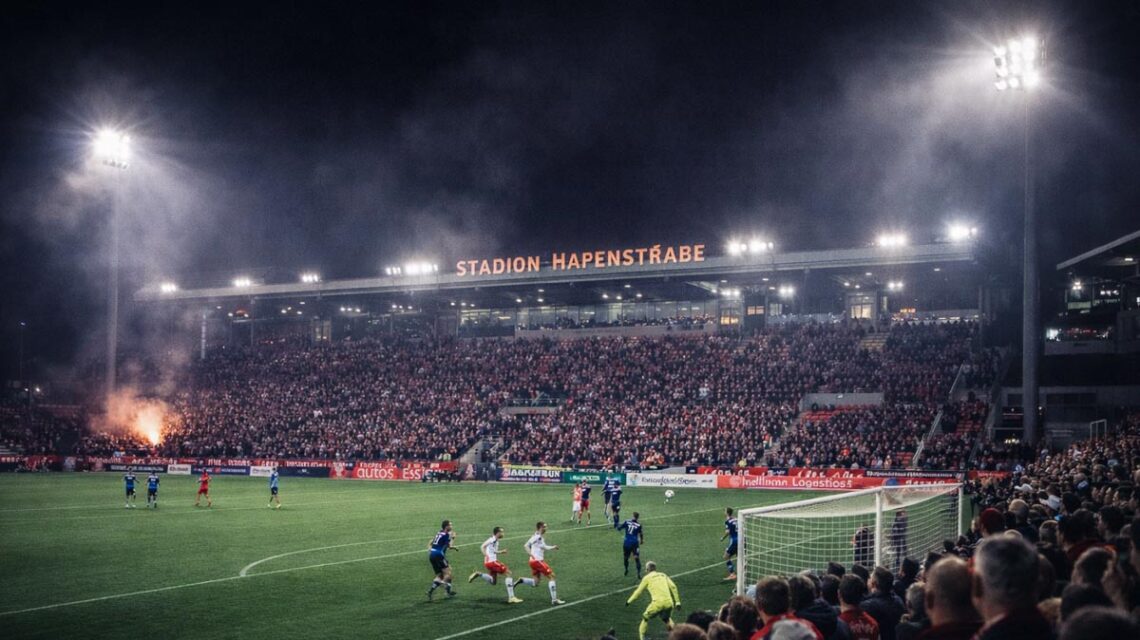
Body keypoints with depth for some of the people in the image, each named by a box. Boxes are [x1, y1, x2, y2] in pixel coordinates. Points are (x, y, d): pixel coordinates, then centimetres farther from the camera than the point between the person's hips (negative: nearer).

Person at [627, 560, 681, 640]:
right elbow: (673, 587, 10)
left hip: (657, 603, -4)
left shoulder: (647, 578, 11)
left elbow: (639, 591, 15)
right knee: (667, 619, 30)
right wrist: (677, 602, 12)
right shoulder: (663, 575, 21)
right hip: (669, 602, 4)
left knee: (645, 618, 18)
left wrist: (629, 601, 26)